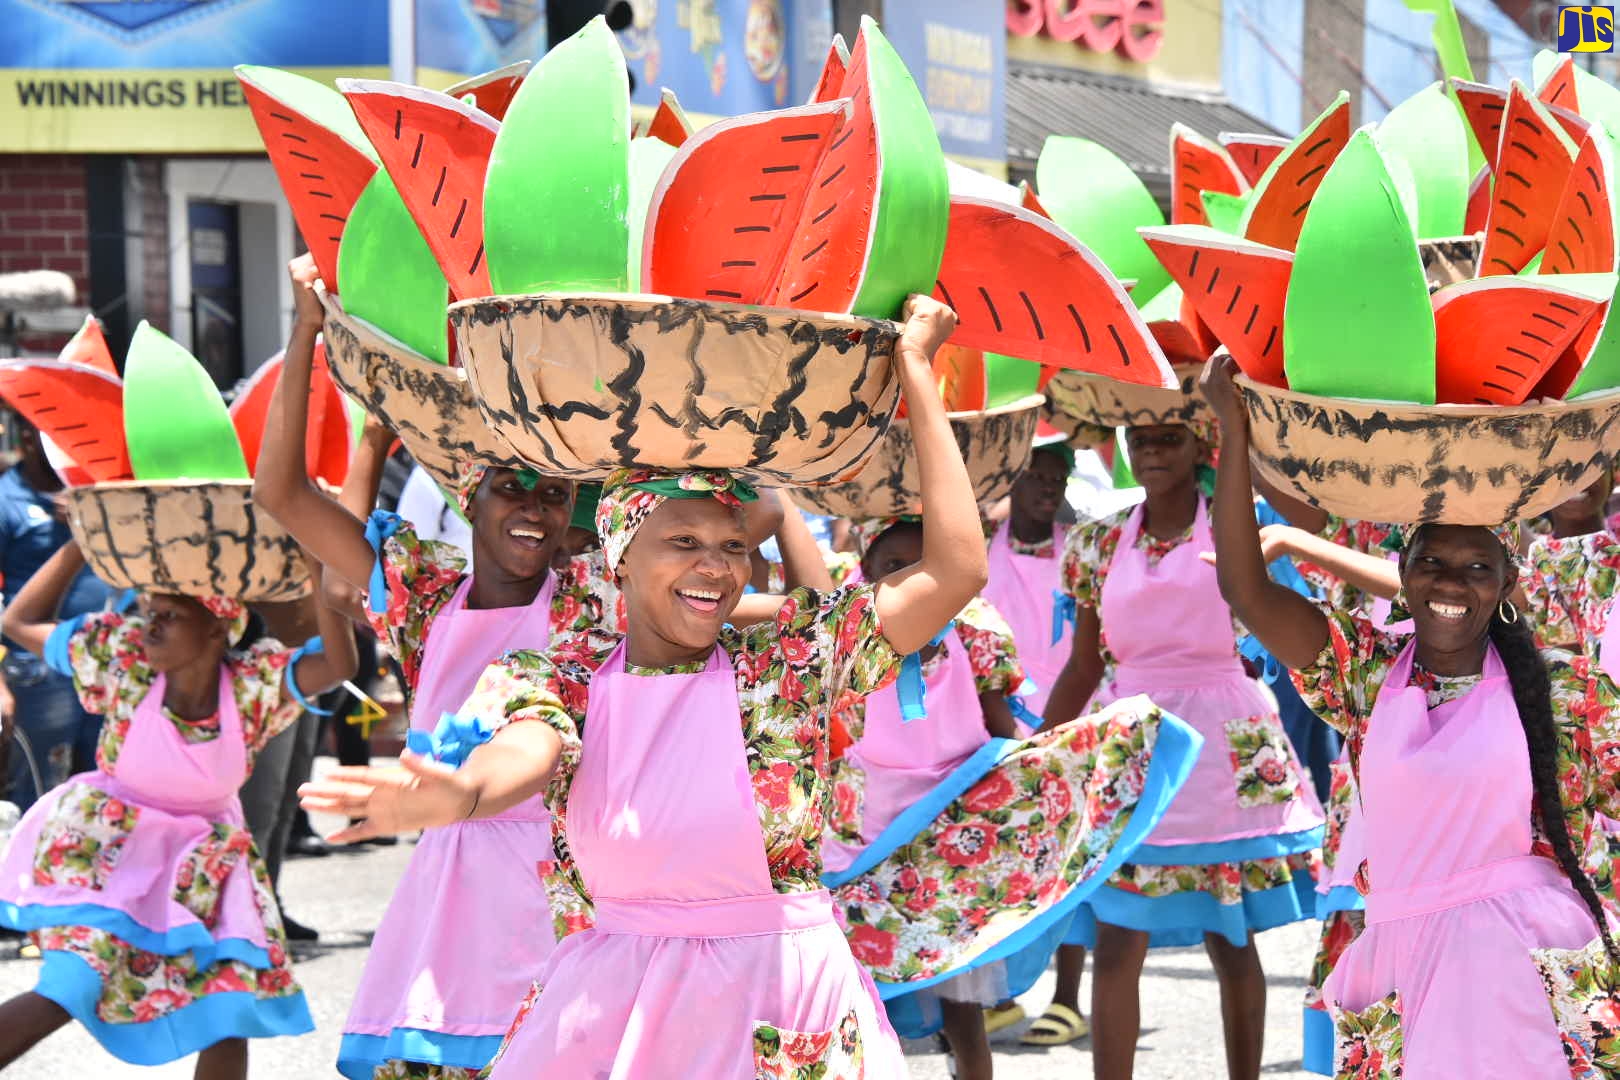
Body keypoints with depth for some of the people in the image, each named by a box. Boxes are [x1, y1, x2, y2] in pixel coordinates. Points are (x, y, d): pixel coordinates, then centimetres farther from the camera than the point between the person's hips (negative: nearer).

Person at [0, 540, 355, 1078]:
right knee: (67, 993, -19)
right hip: (104, 850, -3)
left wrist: (317, 569, -36)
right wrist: (82, 542, -12)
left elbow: (339, 663, -31)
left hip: (202, 865, 3)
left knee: (231, 1007, -2)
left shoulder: (256, 683, -15)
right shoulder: (124, 661, -15)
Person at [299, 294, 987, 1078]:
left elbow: (956, 571, -8)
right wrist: (460, 794, -47)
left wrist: (913, 367, -4)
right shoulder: (561, 683, 1)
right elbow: (523, 755, -22)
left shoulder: (790, 659, 0)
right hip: (608, 1007, 1)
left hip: (781, 1013, -1)